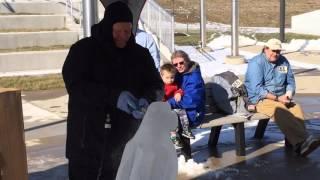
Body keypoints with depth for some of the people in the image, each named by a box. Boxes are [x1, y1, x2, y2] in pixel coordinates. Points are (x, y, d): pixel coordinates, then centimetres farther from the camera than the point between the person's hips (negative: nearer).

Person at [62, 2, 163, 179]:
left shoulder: (140, 54, 4)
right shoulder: (84, 49, -6)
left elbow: (157, 85, 5)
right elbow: (75, 85, -16)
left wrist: (147, 99, -20)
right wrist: (114, 96, -28)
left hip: (123, 142, 3)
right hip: (87, 141, -2)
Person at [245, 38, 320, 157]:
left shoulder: (283, 62, 13)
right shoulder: (256, 63, -7)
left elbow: (290, 82, 19)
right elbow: (257, 89, -15)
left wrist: (288, 94, -3)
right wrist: (277, 98, -20)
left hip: (280, 99, 6)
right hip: (260, 99, -6)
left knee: (296, 108, -25)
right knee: (280, 110, -34)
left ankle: (296, 143, -36)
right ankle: (303, 141, -43)